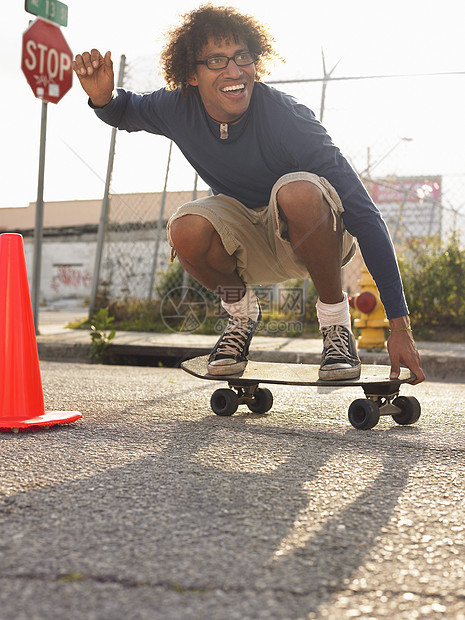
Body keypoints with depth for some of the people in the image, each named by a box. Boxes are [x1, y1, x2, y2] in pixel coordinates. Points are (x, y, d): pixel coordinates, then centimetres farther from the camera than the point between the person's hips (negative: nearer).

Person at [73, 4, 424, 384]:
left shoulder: (286, 117, -29)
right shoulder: (179, 109, -16)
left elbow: (365, 215, -31)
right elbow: (126, 113, 10)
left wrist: (399, 325, -35)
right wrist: (104, 98, -19)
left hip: (316, 232, -3)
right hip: (249, 244, 3)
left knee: (297, 191, -37)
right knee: (187, 230, -29)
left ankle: (336, 321, -13)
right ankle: (242, 313, 2)